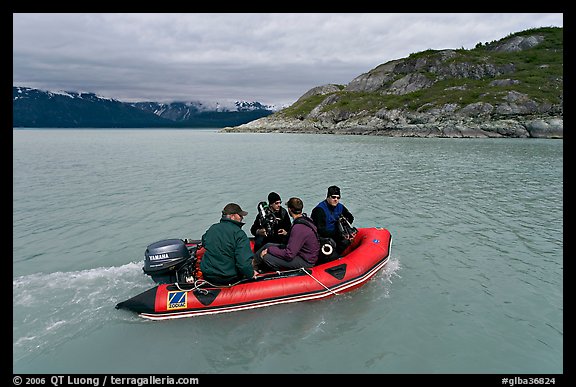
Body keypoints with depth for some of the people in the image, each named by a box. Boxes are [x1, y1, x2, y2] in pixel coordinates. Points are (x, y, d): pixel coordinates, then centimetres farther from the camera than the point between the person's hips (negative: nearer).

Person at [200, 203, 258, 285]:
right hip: (230, 280, -6)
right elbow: (244, 261, -25)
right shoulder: (239, 234, -17)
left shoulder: (212, 228, 4)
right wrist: (251, 274, -9)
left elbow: (204, 242, 26)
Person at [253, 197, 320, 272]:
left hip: (305, 261, -10)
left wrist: (269, 250, -18)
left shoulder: (299, 228, -29)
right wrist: (287, 234, 24)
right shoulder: (305, 218, -1)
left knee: (267, 258, -18)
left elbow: (289, 255, -28)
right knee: (268, 245, 10)